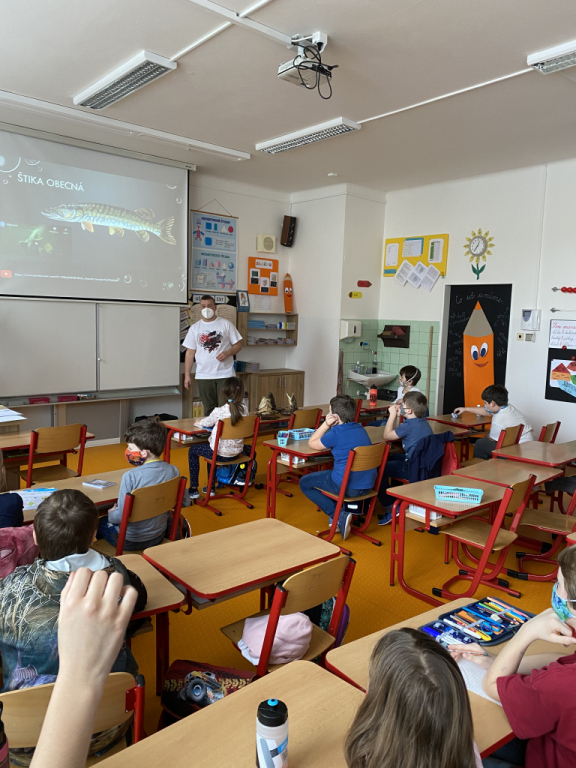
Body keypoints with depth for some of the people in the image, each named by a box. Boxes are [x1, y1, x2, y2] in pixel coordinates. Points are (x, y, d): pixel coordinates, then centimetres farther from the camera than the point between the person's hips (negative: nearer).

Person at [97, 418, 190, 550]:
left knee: (101, 522, 23)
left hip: (130, 542, -4)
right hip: (159, 537, 4)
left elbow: (120, 516, -22)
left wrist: (111, 514, 0)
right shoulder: (172, 471, -13)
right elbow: (185, 502, -1)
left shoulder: (130, 477, -27)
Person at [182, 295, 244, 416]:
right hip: (203, 376, 2)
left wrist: (228, 353, -17)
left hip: (225, 374, -2)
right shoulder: (194, 328, 8)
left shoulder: (226, 324, 2)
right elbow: (190, 352, 8)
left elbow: (238, 344, 3)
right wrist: (187, 375, 3)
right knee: (209, 409, 9)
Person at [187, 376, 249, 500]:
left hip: (221, 454, -6)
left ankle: (193, 489, 20)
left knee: (192, 450, 20)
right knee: (209, 446, 34)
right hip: (236, 452, 6)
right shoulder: (243, 410, -6)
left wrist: (199, 422, 25)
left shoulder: (219, 411, -19)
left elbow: (207, 422, 1)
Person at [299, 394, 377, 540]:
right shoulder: (360, 428, 8)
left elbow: (312, 444, 1)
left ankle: (340, 516, 1)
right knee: (328, 473, 36)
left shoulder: (336, 433, -15)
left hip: (347, 487, -8)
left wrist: (326, 424, 0)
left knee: (304, 483, 13)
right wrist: (329, 426, 8)